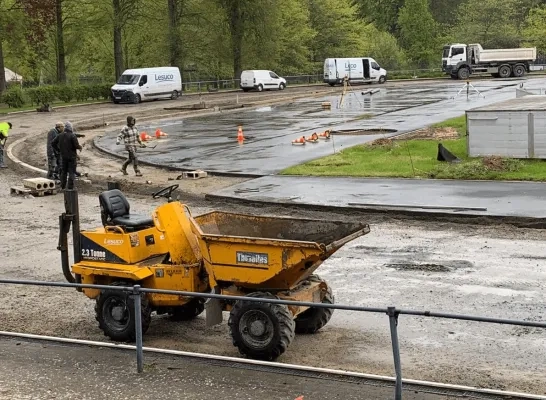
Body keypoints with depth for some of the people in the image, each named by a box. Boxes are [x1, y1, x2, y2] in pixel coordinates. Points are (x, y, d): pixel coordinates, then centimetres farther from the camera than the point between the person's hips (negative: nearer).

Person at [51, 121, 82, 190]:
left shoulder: (60, 135, 2)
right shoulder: (72, 135, -16)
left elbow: (53, 143, 4)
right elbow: (77, 145, -18)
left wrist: (58, 150, 13)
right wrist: (80, 148, 4)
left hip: (63, 156, 5)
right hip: (72, 156, -5)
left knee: (63, 171, 16)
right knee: (72, 172, 1)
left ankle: (62, 187, 19)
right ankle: (70, 187, -1)